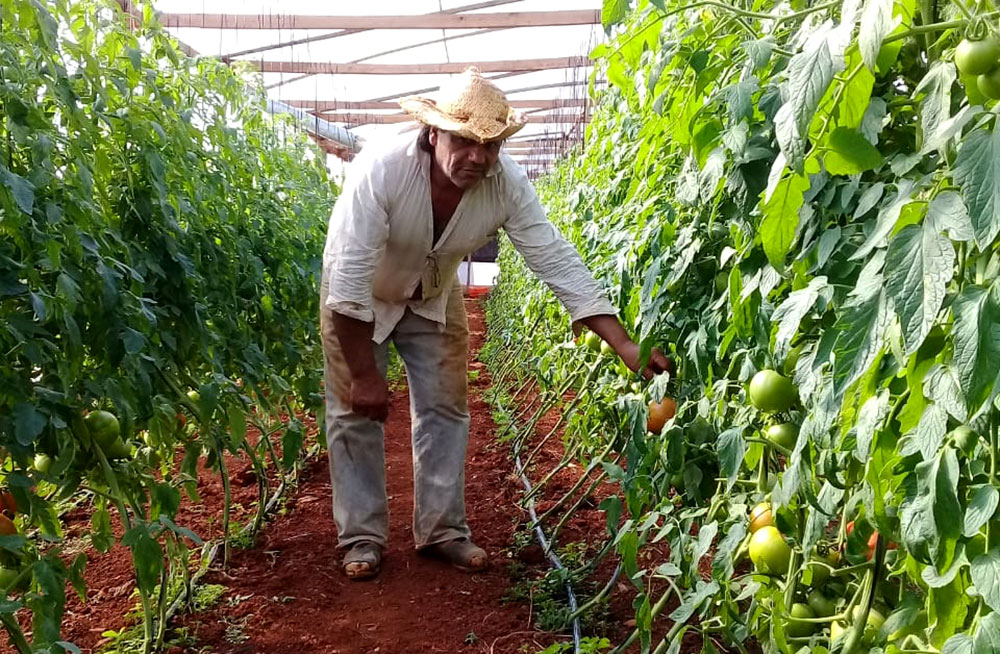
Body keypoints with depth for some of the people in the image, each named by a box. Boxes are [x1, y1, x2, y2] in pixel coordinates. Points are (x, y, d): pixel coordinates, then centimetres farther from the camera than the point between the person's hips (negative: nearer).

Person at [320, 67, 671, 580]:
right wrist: (364, 375, -30)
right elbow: (350, 281, -34)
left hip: (435, 297, 3)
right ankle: (361, 536, 14)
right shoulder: (379, 171, -37)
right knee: (357, 411, -2)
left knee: (445, 409, 4)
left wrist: (626, 347, -33)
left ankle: (441, 529, 19)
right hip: (357, 298, -3)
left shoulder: (508, 184, -28)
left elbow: (558, 262, -26)